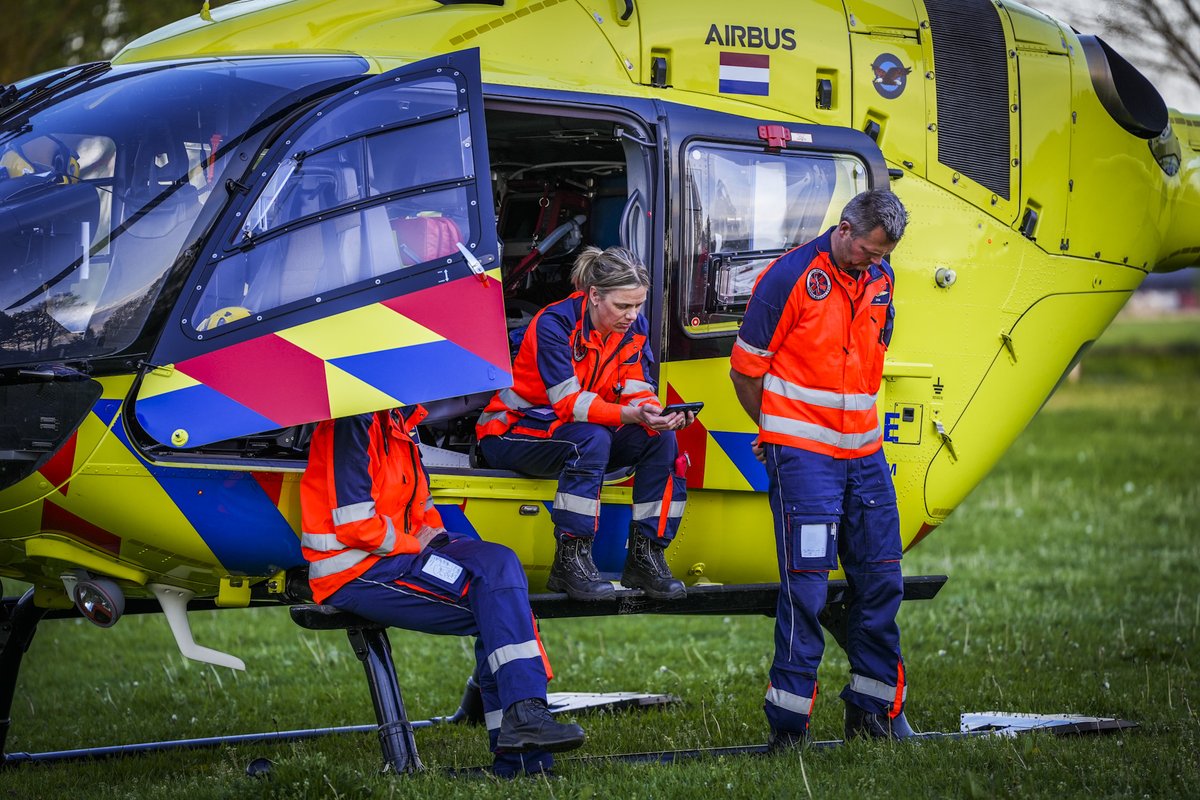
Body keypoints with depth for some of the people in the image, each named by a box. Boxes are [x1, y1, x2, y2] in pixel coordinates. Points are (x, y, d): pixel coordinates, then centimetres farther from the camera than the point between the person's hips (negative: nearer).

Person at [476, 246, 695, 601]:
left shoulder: (635, 328, -4)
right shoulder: (555, 324, -24)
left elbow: (637, 393, -8)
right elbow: (569, 403, -30)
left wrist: (658, 414, -32)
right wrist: (631, 415, -43)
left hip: (577, 432, 7)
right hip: (513, 434, -7)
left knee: (660, 440, -17)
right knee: (592, 439, -37)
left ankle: (645, 556, -13)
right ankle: (569, 563, -35)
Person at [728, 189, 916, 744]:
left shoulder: (880, 281, 10)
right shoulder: (789, 277, -10)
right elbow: (745, 369, -4)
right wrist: (777, 430, 11)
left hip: (864, 453, 7)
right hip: (802, 456, -7)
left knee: (881, 580, 8)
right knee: (806, 587, -9)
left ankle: (874, 709, 20)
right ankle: (788, 724, -4)